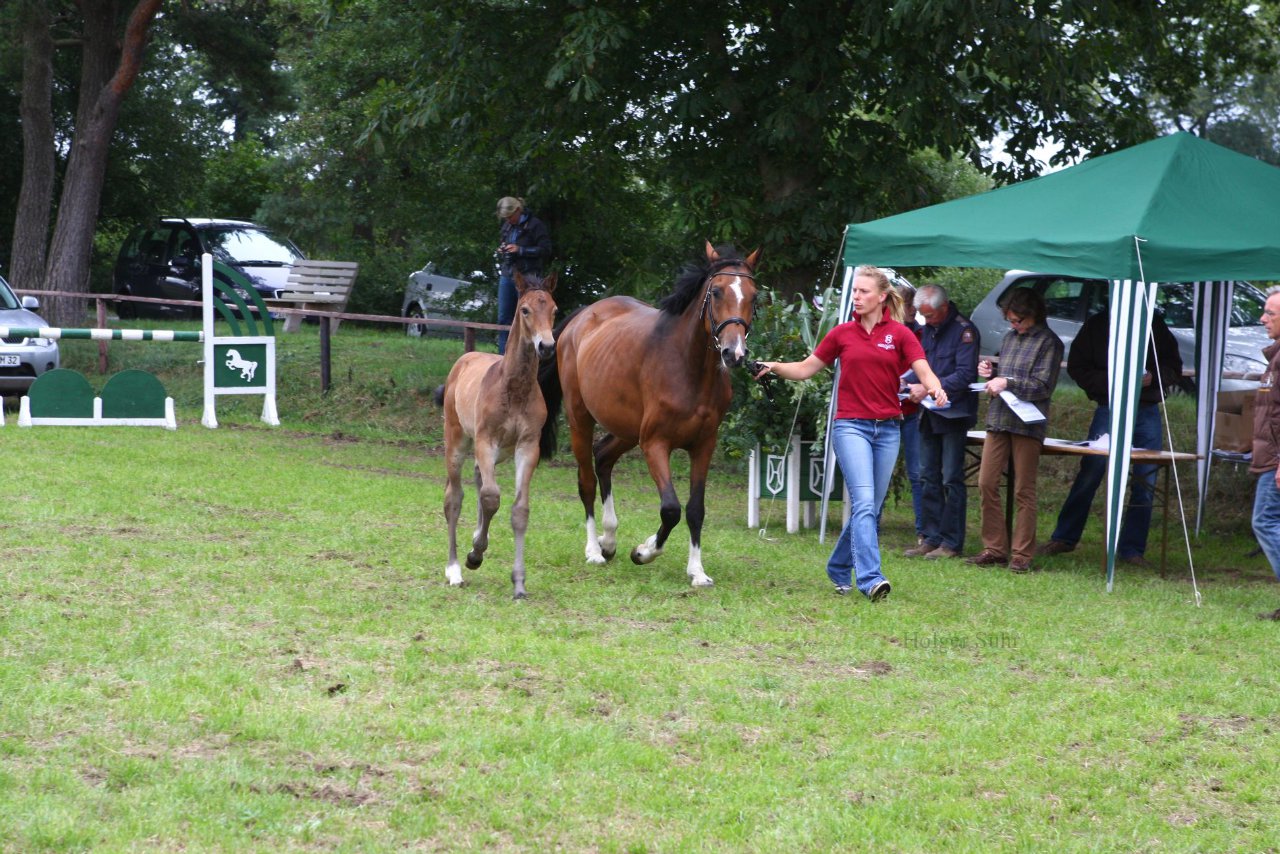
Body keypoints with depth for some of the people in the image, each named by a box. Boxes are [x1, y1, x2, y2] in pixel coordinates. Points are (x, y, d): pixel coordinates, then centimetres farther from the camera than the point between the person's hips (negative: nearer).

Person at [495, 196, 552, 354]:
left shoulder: (534, 225, -6)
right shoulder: (507, 227, 15)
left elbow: (546, 250, -11)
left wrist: (520, 250, -17)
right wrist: (501, 251, 5)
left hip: (527, 276, -7)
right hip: (507, 275, 7)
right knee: (504, 317, 6)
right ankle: (503, 355, 11)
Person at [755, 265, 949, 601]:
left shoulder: (900, 334, 3)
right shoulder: (842, 334, 5)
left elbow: (924, 372, -8)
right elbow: (805, 369, 11)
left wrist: (935, 388, -29)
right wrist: (774, 366, -5)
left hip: (888, 429, 2)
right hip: (851, 426, -2)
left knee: (870, 508, 9)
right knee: (864, 502, -18)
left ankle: (839, 569, 27)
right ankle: (870, 579, -25)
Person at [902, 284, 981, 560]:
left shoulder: (964, 331, -11)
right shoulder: (927, 330, 13)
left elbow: (965, 375, -17)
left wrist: (928, 388, -20)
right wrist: (907, 383, 3)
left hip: (953, 414, -8)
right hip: (930, 414, 8)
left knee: (951, 479, -5)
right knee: (928, 477, 9)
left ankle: (952, 542, -1)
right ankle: (931, 538, 15)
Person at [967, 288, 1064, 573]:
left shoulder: (1049, 342, -3)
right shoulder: (1010, 337, 17)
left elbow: (1043, 386, -9)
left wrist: (1007, 383, -17)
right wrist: (990, 373, 5)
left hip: (1027, 423, -6)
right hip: (998, 420, 6)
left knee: (1024, 491, -1)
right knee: (987, 484, 2)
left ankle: (1022, 555, 4)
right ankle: (995, 548, 10)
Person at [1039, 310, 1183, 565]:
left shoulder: (1155, 326, 7)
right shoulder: (1097, 326, 3)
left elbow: (1174, 367, 10)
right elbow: (1076, 367, 0)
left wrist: (1152, 377, -11)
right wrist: (1108, 381, -15)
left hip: (1148, 412, 2)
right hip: (1110, 408, -2)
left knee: (1145, 484, 1)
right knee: (1089, 474, -3)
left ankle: (1131, 549, 9)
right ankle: (1064, 538, 9)